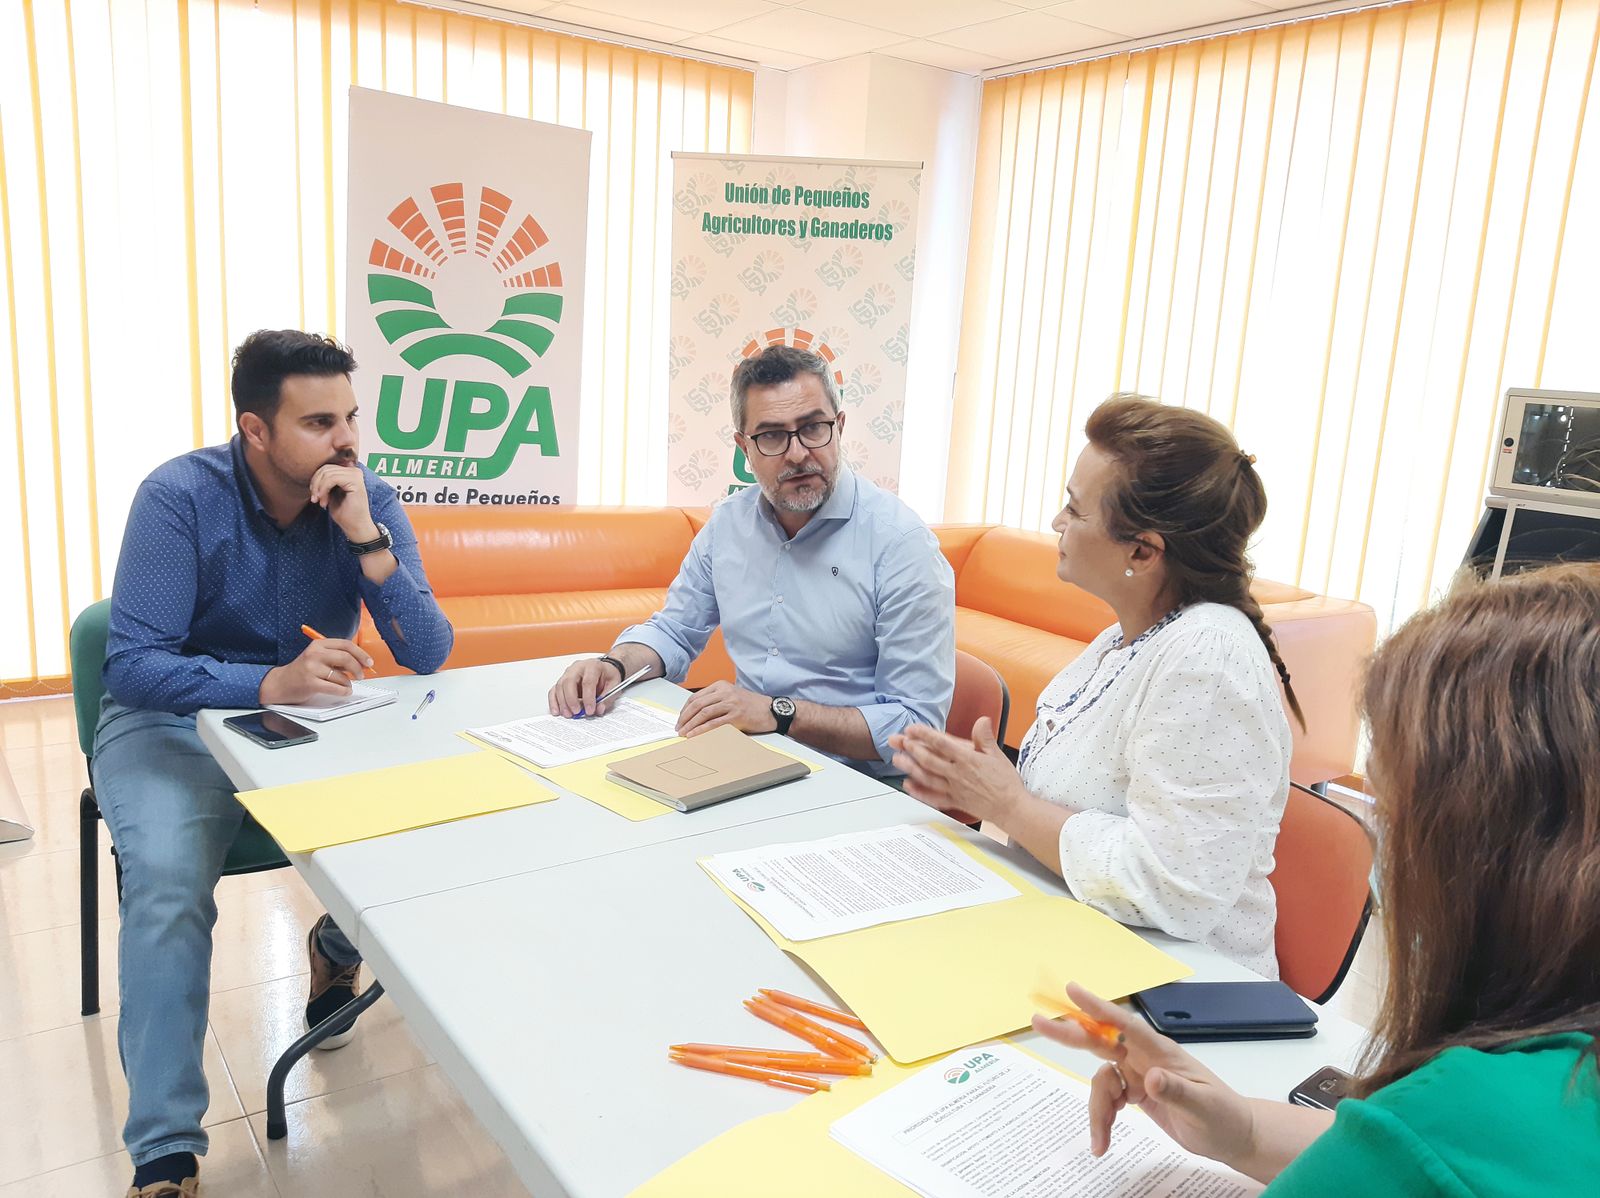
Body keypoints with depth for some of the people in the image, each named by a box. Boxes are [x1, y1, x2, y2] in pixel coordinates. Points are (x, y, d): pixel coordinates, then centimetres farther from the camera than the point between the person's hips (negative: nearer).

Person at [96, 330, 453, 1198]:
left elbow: (428, 657, -16)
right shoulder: (181, 495, -17)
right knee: (168, 882, -29)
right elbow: (131, 663, -22)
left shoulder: (370, 500, -9)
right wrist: (270, 683, -38)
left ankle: (340, 945, 15)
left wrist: (367, 538, -28)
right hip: (173, 722, -2)